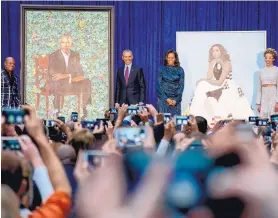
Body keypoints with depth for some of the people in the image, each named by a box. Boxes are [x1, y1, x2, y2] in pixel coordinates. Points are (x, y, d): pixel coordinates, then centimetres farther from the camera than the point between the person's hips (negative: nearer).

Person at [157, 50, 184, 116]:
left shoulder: (180, 70, 4)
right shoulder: (162, 69, 3)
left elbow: (181, 85, 2)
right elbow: (159, 84, 0)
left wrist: (176, 100, -9)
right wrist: (166, 98, -9)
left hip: (175, 99, 0)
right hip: (163, 98, 0)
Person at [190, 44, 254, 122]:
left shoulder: (226, 63, -12)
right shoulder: (213, 63, 7)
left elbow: (220, 82, -15)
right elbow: (209, 77, -5)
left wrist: (205, 80, -8)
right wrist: (213, 63, -12)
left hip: (228, 90, -6)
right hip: (217, 89, 6)